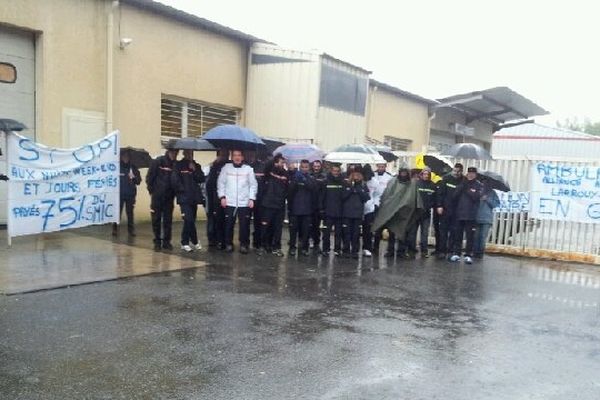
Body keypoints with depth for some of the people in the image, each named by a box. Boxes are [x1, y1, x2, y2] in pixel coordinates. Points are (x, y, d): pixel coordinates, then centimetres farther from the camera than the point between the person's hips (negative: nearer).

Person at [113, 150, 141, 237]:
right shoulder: (117, 167, 0)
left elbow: (139, 180, 2)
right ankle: (115, 229, 7)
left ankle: (131, 229, 13)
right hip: (119, 194, -1)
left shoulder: (133, 168, 6)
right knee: (118, 212, -2)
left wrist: (134, 178, -17)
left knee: (130, 212, 6)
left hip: (130, 194, 2)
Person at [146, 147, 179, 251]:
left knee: (168, 220, 5)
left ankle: (166, 242, 14)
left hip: (169, 197, 3)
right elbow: (149, 177, -4)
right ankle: (157, 241, 14)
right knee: (156, 220, 4)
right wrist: (152, 191, -4)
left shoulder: (176, 164, 3)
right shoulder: (158, 161, -6)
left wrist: (174, 192, -1)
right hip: (157, 196, -2)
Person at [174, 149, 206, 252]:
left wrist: (194, 170, -6)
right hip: (184, 197, -4)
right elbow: (176, 180, -4)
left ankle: (185, 243, 16)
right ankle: (194, 242, 1)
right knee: (189, 220, -14)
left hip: (194, 197, 5)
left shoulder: (197, 166, 15)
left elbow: (202, 179, 4)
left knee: (190, 221, 6)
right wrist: (183, 190, -8)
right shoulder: (178, 165, 3)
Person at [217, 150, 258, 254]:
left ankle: (244, 244, 14)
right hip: (229, 202, 0)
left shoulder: (248, 169, 3)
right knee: (229, 224, 4)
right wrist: (222, 196, -2)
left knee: (244, 225, 1)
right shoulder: (226, 167, 4)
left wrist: (251, 198, -4)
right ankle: (228, 244, 18)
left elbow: (253, 184, 4)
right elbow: (220, 182, 6)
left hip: (245, 203, 0)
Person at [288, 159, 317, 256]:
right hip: (295, 208, 0)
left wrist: (305, 179, -26)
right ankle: (292, 247, 9)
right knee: (293, 229, 2)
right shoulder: (294, 177, 5)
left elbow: (312, 188, -13)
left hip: (307, 209, 1)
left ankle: (304, 247, 11)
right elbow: (290, 189, -5)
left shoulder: (311, 179, 6)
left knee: (306, 230, 2)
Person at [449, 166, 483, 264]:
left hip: (471, 215, -3)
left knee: (470, 236, -1)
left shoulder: (478, 185, 3)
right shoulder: (462, 183, 12)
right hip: (459, 213, 3)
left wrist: (467, 190, -11)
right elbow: (455, 194, -2)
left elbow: (476, 197, -13)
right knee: (457, 235, 6)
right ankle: (456, 253, 12)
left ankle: (468, 255, 5)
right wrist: (463, 184, -11)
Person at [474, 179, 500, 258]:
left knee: (483, 237, -2)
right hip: (476, 218, 1)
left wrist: (487, 199, -7)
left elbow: (497, 204, 3)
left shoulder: (492, 193, 9)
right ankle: (475, 252, 4)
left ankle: (480, 252, 5)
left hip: (487, 219, -1)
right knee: (476, 236, -2)